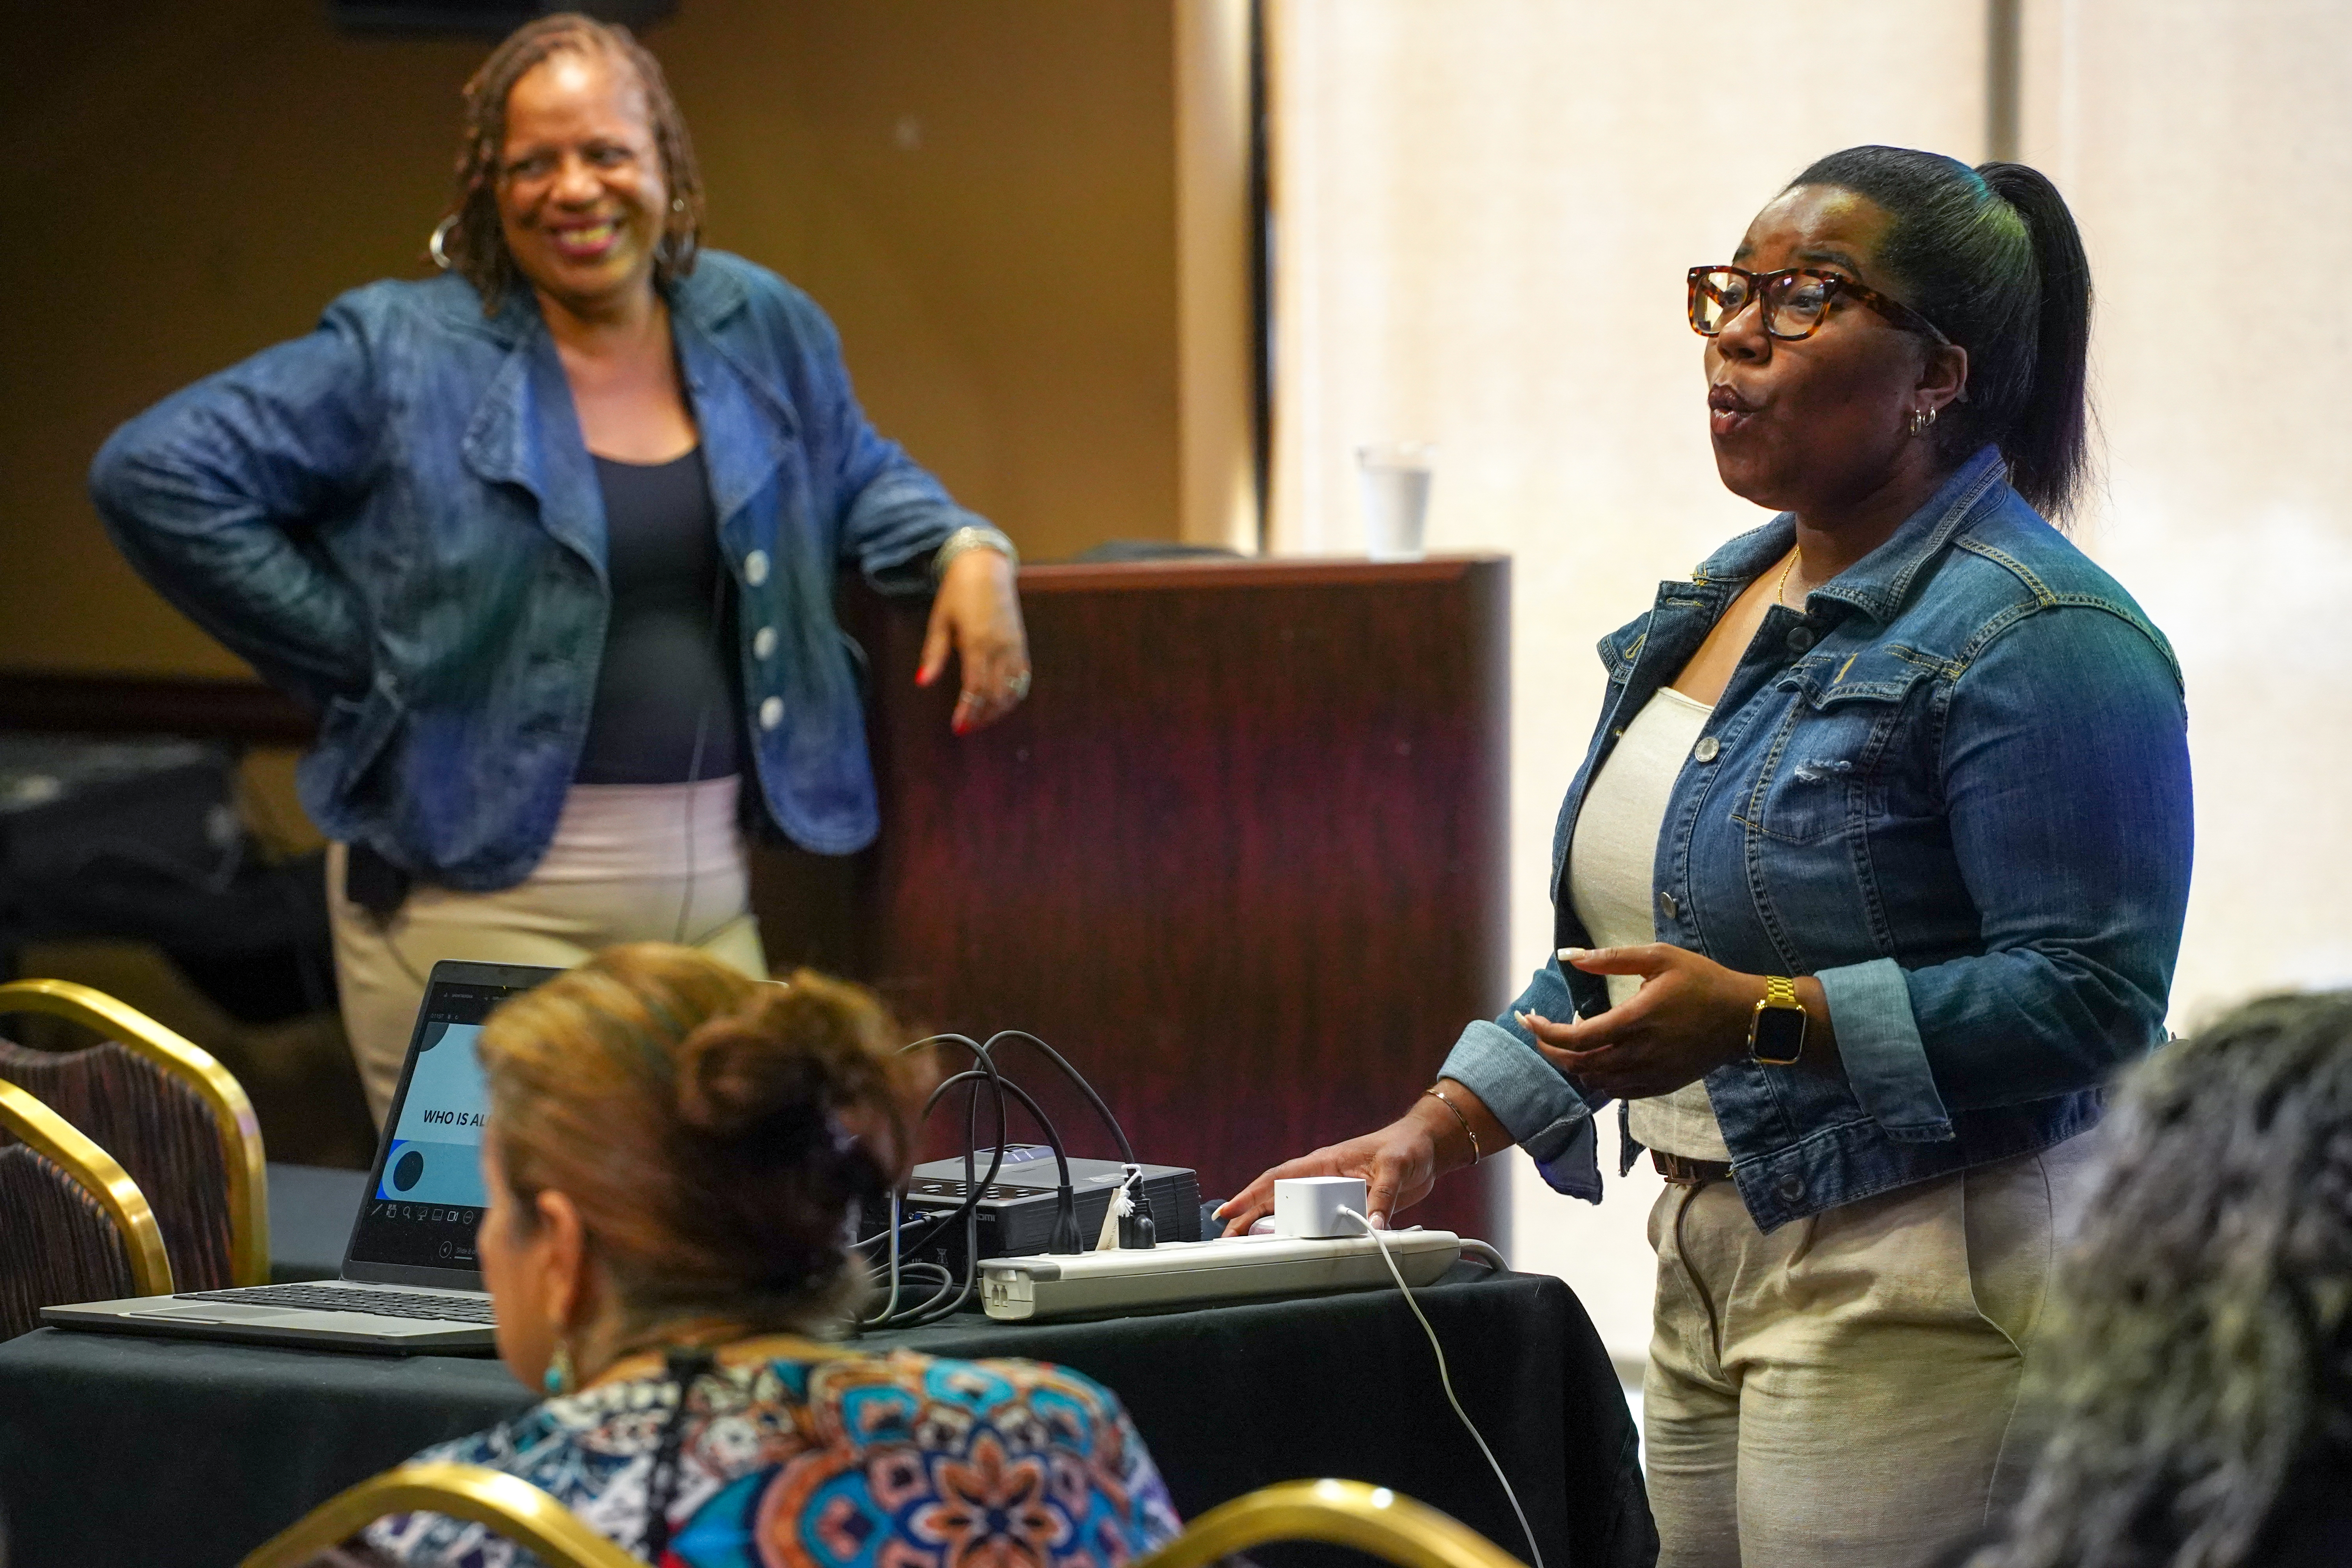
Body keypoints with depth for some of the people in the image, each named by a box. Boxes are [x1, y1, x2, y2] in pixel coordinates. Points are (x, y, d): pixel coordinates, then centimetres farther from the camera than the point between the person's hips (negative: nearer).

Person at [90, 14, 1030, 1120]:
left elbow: (857, 476, 29)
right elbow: (156, 473, -6)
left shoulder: (759, 330, 10)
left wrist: (967, 548, 7)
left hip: (708, 892, 4)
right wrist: (359, 653, -8)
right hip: (482, 895, -4)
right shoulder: (407, 354, -3)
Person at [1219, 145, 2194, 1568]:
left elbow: (2088, 994, -21)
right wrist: (1439, 1130, 11)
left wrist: (1762, 1021, -25)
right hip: (1712, 1272, 9)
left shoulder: (2035, 638, -14)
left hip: (1921, 1290, -9)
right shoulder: (1726, 597, 15)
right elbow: (1624, 942, 21)